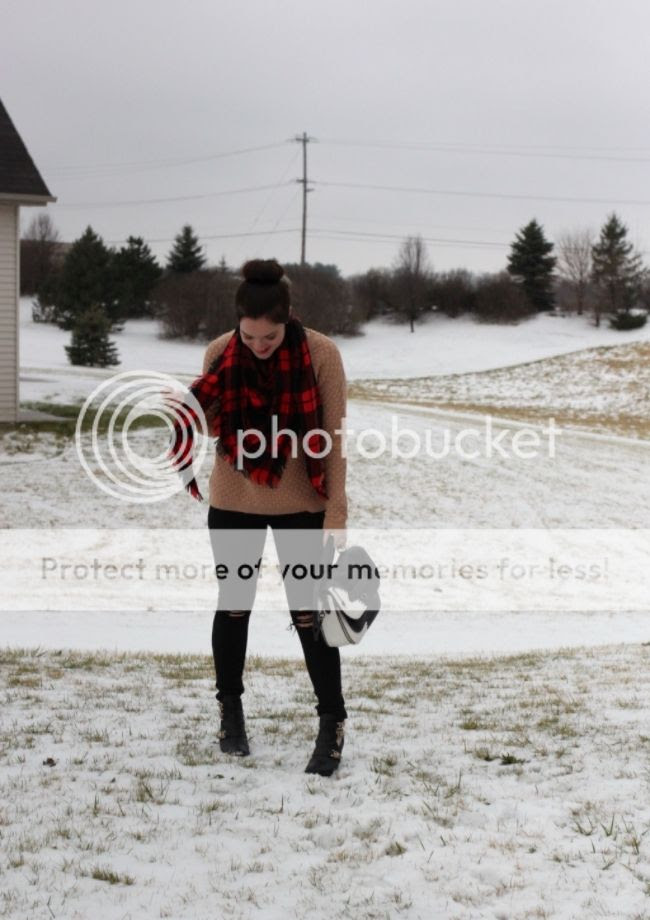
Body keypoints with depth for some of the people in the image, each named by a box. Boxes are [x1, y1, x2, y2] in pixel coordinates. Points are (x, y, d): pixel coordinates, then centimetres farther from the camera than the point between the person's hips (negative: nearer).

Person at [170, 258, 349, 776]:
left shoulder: (321, 354, -16)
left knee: (309, 613, 0)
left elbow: (335, 439, -11)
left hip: (301, 505, -2)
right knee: (234, 605, 13)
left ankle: (333, 725, 12)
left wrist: (336, 512, -14)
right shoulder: (220, 353, -9)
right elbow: (208, 422, 2)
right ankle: (231, 712, 30)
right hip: (233, 503, 2)